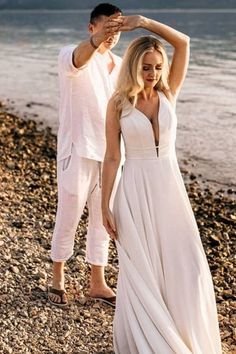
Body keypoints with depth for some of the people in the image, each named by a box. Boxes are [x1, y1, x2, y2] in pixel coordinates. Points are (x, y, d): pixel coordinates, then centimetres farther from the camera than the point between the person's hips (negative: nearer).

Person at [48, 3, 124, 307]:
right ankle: (57, 279, 23)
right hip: (78, 153, -5)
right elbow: (77, 60, -36)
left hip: (109, 154, 5)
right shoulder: (71, 56, -10)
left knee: (102, 221, 12)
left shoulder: (120, 65, 9)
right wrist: (96, 41, -59)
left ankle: (97, 283, 24)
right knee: (67, 219, 6)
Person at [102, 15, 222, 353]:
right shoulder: (119, 104, -4)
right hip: (135, 192, -3)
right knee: (141, 271, 4)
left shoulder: (169, 94, 3)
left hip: (170, 187, 3)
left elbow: (183, 42, -6)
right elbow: (112, 158, -3)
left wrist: (144, 21, -11)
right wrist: (105, 206, -5)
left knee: (186, 267, 1)